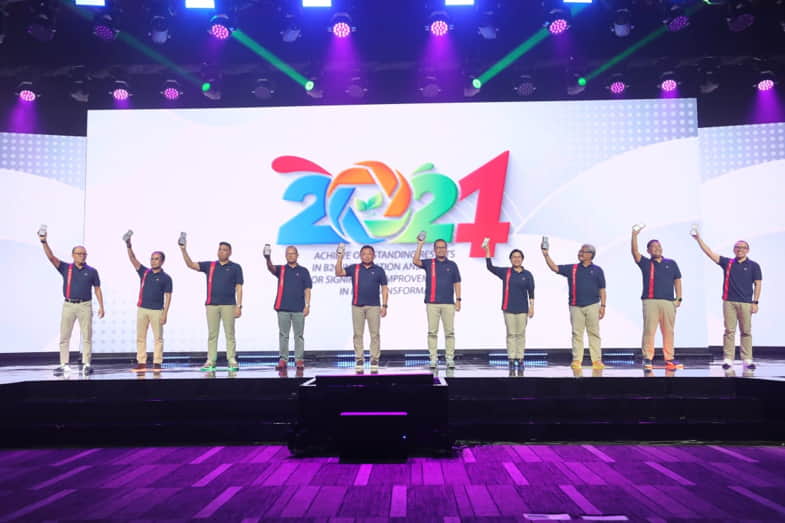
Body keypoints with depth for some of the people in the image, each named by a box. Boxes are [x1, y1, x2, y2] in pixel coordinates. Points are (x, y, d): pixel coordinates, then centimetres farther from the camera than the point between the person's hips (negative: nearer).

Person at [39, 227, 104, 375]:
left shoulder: (92, 271, 6)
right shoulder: (66, 268, 7)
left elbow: (97, 289, 8)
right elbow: (51, 257, -5)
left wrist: (101, 306, 1)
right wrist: (44, 241, -19)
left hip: (85, 305, -1)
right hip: (68, 305, 1)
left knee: (87, 336, -1)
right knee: (64, 336, 3)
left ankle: (86, 365, 3)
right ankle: (64, 365, 10)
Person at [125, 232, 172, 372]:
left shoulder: (166, 278, -1)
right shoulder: (144, 272, 9)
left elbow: (168, 297, -4)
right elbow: (133, 259, 0)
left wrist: (165, 314, -11)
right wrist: (128, 245, -15)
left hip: (157, 310, -4)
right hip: (142, 309, 4)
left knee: (158, 338, 1)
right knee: (140, 338, 5)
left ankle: (157, 363, 6)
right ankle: (141, 363, 10)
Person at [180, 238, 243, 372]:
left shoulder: (236, 267, 5)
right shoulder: (209, 266, 13)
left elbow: (238, 288, 1)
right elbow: (191, 264, 5)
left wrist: (239, 306, -6)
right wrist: (183, 250, -7)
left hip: (228, 305, -3)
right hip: (211, 305, 3)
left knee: (230, 334, -1)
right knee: (212, 334, 4)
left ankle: (232, 361, 1)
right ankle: (210, 361, 7)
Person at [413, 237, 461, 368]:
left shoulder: (452, 265, 9)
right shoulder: (429, 263, 7)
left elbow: (457, 283, 9)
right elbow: (415, 261, -11)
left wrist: (458, 300, 0)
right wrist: (420, 244, -14)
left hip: (448, 303, 0)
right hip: (432, 303, 0)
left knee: (449, 332, 1)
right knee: (432, 332, 1)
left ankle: (450, 358, 6)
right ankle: (433, 358, 7)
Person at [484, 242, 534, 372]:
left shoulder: (527, 275, 4)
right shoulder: (505, 272, 5)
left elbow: (531, 292, 5)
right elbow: (490, 266, -1)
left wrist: (531, 307, -1)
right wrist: (487, 250, -7)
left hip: (522, 309, 0)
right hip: (508, 309, 0)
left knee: (521, 334, 3)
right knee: (511, 334, 2)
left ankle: (520, 359, 8)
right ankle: (511, 360, 6)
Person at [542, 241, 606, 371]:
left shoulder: (597, 270, 6)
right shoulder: (572, 269, 9)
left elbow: (602, 289, 6)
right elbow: (554, 268, 0)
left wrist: (603, 305, -2)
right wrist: (546, 254, -10)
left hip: (592, 305, -1)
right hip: (575, 306, 1)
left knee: (594, 333, 1)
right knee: (577, 334, 3)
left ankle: (597, 360, 4)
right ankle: (576, 360, 6)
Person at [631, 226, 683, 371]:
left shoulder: (671, 263, 14)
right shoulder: (645, 263, 9)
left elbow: (677, 281, 14)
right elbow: (634, 251, -6)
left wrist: (678, 298, 5)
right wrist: (634, 235, -15)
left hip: (669, 301, 2)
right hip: (650, 301, -2)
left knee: (668, 331, 5)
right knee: (649, 330, -5)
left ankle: (669, 358, 11)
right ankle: (648, 358, -2)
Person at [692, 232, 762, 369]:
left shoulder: (753, 265, 6)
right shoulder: (727, 263, 10)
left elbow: (757, 284, 4)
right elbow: (709, 252, 6)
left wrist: (755, 302, -4)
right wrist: (698, 238, -1)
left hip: (746, 303, -1)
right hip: (729, 302, 1)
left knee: (746, 332, 2)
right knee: (729, 331, 1)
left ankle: (747, 360, 6)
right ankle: (728, 359, 2)